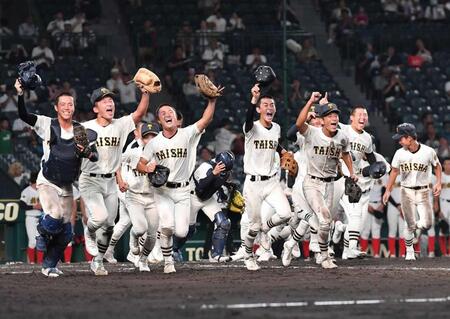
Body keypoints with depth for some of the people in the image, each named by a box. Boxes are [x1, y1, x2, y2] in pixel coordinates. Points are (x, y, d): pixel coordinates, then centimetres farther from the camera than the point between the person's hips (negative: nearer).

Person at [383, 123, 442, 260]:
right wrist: (388, 191, 6)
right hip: (407, 192, 1)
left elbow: (437, 166, 9)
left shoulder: (428, 152, -8)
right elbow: (394, 171, 8)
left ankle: (416, 226, 24)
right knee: (410, 225, -2)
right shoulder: (400, 153, -3)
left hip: (423, 192, -1)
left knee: (426, 224, -10)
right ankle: (409, 251, 15)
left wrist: (438, 183, -3)